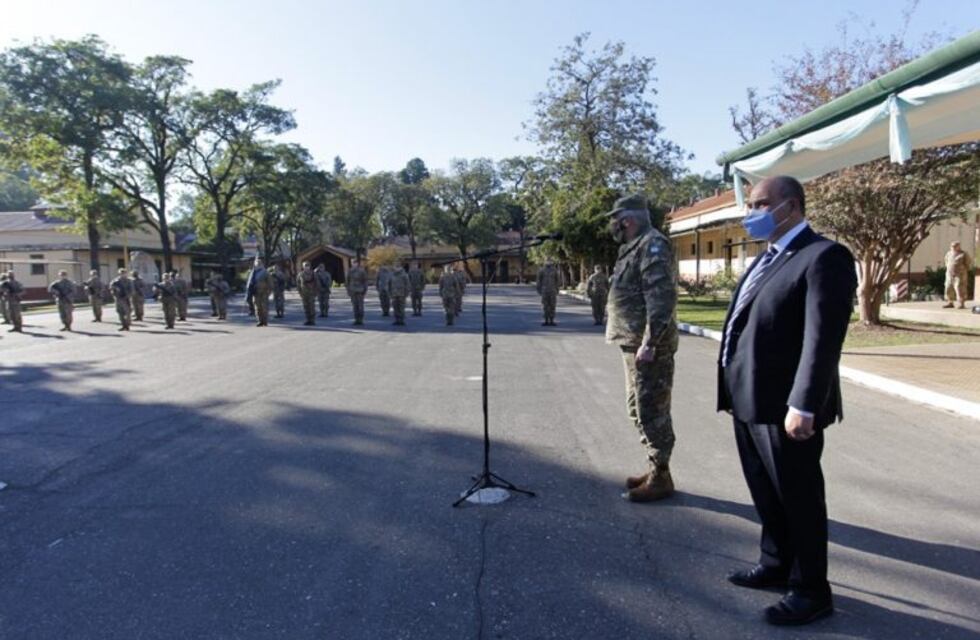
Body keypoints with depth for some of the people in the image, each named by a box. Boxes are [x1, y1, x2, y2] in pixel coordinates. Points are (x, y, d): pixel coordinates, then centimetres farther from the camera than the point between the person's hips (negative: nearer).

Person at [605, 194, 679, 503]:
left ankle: (661, 477, 9)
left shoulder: (653, 245, -14)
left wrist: (649, 343, -26)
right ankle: (655, 469, 28)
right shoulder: (635, 247, 18)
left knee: (652, 411, -3)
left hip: (647, 346, -11)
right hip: (633, 343, 11)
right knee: (639, 409, 16)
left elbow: (661, 298, -23)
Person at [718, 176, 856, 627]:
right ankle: (776, 565, 40)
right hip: (750, 402, 9)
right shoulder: (767, 258, 16)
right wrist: (734, 392, 17)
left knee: (798, 499, 7)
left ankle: (811, 590, 25)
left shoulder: (824, 256, -13)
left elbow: (823, 339, -21)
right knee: (766, 494, 22)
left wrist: (803, 406, -25)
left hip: (785, 407, -9)